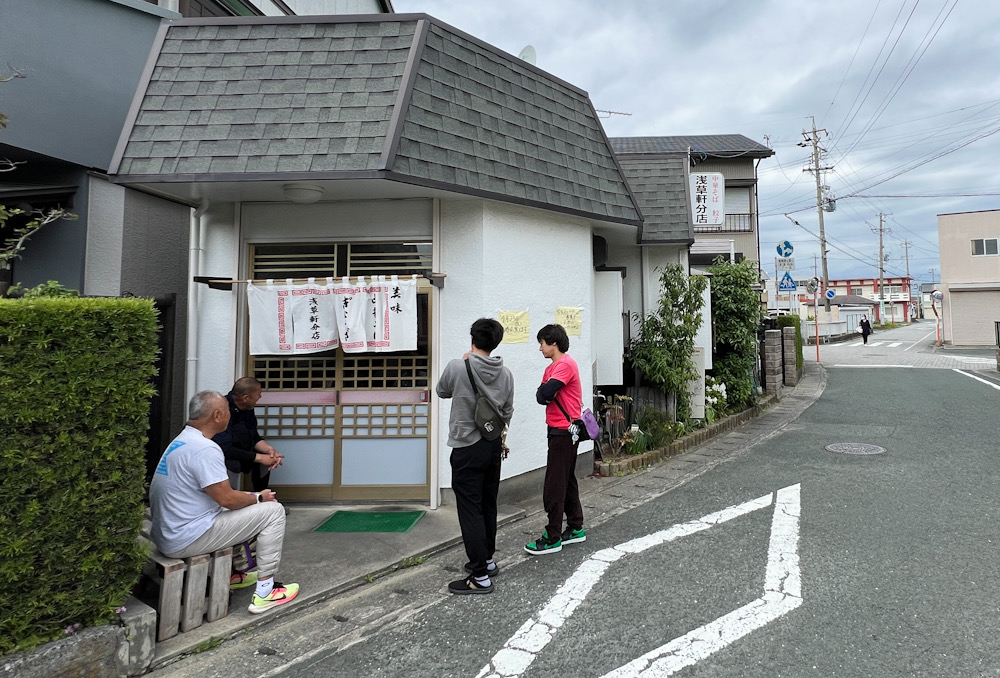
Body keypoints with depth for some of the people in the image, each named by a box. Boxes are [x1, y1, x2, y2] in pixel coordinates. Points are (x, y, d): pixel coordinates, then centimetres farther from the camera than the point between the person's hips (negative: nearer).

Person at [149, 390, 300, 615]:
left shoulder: (182, 441, 11)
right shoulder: (204, 449, -22)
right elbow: (226, 499, -22)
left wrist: (250, 496, 11)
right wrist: (259, 498, -3)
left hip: (167, 533, 10)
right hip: (186, 540, -10)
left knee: (242, 507, 27)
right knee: (273, 511, -7)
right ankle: (265, 592, -3)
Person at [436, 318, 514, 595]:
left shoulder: (457, 367, -15)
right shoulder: (505, 374, -1)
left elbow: (441, 391, 5)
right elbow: (507, 412, 9)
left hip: (467, 449, -6)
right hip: (494, 446, 6)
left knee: (470, 511, -1)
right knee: (488, 506, 18)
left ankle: (480, 576, 3)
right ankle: (487, 559, 31)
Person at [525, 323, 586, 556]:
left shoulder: (565, 365, -16)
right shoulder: (553, 367, 15)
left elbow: (544, 394, -26)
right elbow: (542, 397, 8)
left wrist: (545, 392, -5)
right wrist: (545, 394, -12)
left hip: (564, 431, -10)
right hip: (560, 431, 10)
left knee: (554, 486, -6)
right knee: (567, 481, 16)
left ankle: (553, 538, 2)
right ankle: (576, 528, 26)